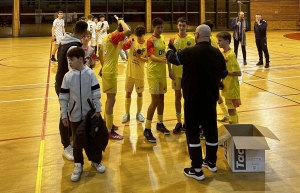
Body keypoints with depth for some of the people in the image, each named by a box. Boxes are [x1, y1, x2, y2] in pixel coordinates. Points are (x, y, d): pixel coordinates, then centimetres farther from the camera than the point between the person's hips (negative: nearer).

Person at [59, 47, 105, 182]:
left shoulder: (90, 74, -10)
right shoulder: (67, 76, -7)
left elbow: (96, 93, -6)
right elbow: (63, 97, -3)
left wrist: (98, 110, -8)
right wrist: (64, 115, -4)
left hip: (90, 113, -1)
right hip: (74, 115, 1)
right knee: (77, 140, 11)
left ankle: (96, 161, 32)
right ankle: (78, 165, 25)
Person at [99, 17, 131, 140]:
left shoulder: (108, 37, 11)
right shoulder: (114, 37, -17)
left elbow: (100, 54, 20)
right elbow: (128, 31, -34)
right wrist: (122, 22, -16)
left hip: (107, 71, 10)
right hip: (110, 73, -10)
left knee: (109, 99, 20)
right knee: (111, 100, -7)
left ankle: (107, 123, 34)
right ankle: (109, 131, -3)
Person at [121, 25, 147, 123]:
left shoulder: (147, 44, -6)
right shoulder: (132, 42, -3)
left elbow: (148, 59, -5)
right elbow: (122, 47, -19)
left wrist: (140, 57, -21)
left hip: (140, 73, -1)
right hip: (130, 72, 1)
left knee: (139, 93, 10)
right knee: (128, 92, 7)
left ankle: (139, 113, 24)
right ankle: (127, 113, 18)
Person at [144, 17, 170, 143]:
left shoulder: (162, 39, 11)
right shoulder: (150, 40, -12)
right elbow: (151, 56, -27)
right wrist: (160, 59, -47)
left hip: (162, 72, 7)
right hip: (153, 73, -7)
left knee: (161, 98, 14)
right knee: (155, 100, -11)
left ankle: (160, 124, 30)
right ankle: (147, 130, -5)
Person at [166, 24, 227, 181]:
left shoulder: (190, 52, -18)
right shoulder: (217, 53, -2)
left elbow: (173, 58, 0)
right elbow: (223, 74, 11)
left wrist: (169, 51, 22)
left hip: (193, 99, -5)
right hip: (211, 98, 5)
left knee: (192, 132, 4)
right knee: (211, 130, 17)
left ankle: (197, 170, 6)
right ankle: (211, 162, 33)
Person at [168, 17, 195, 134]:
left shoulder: (191, 39, -2)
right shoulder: (173, 39, 0)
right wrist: (170, 70, -6)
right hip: (176, 72, 1)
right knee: (178, 96, 8)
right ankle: (179, 122, 17)